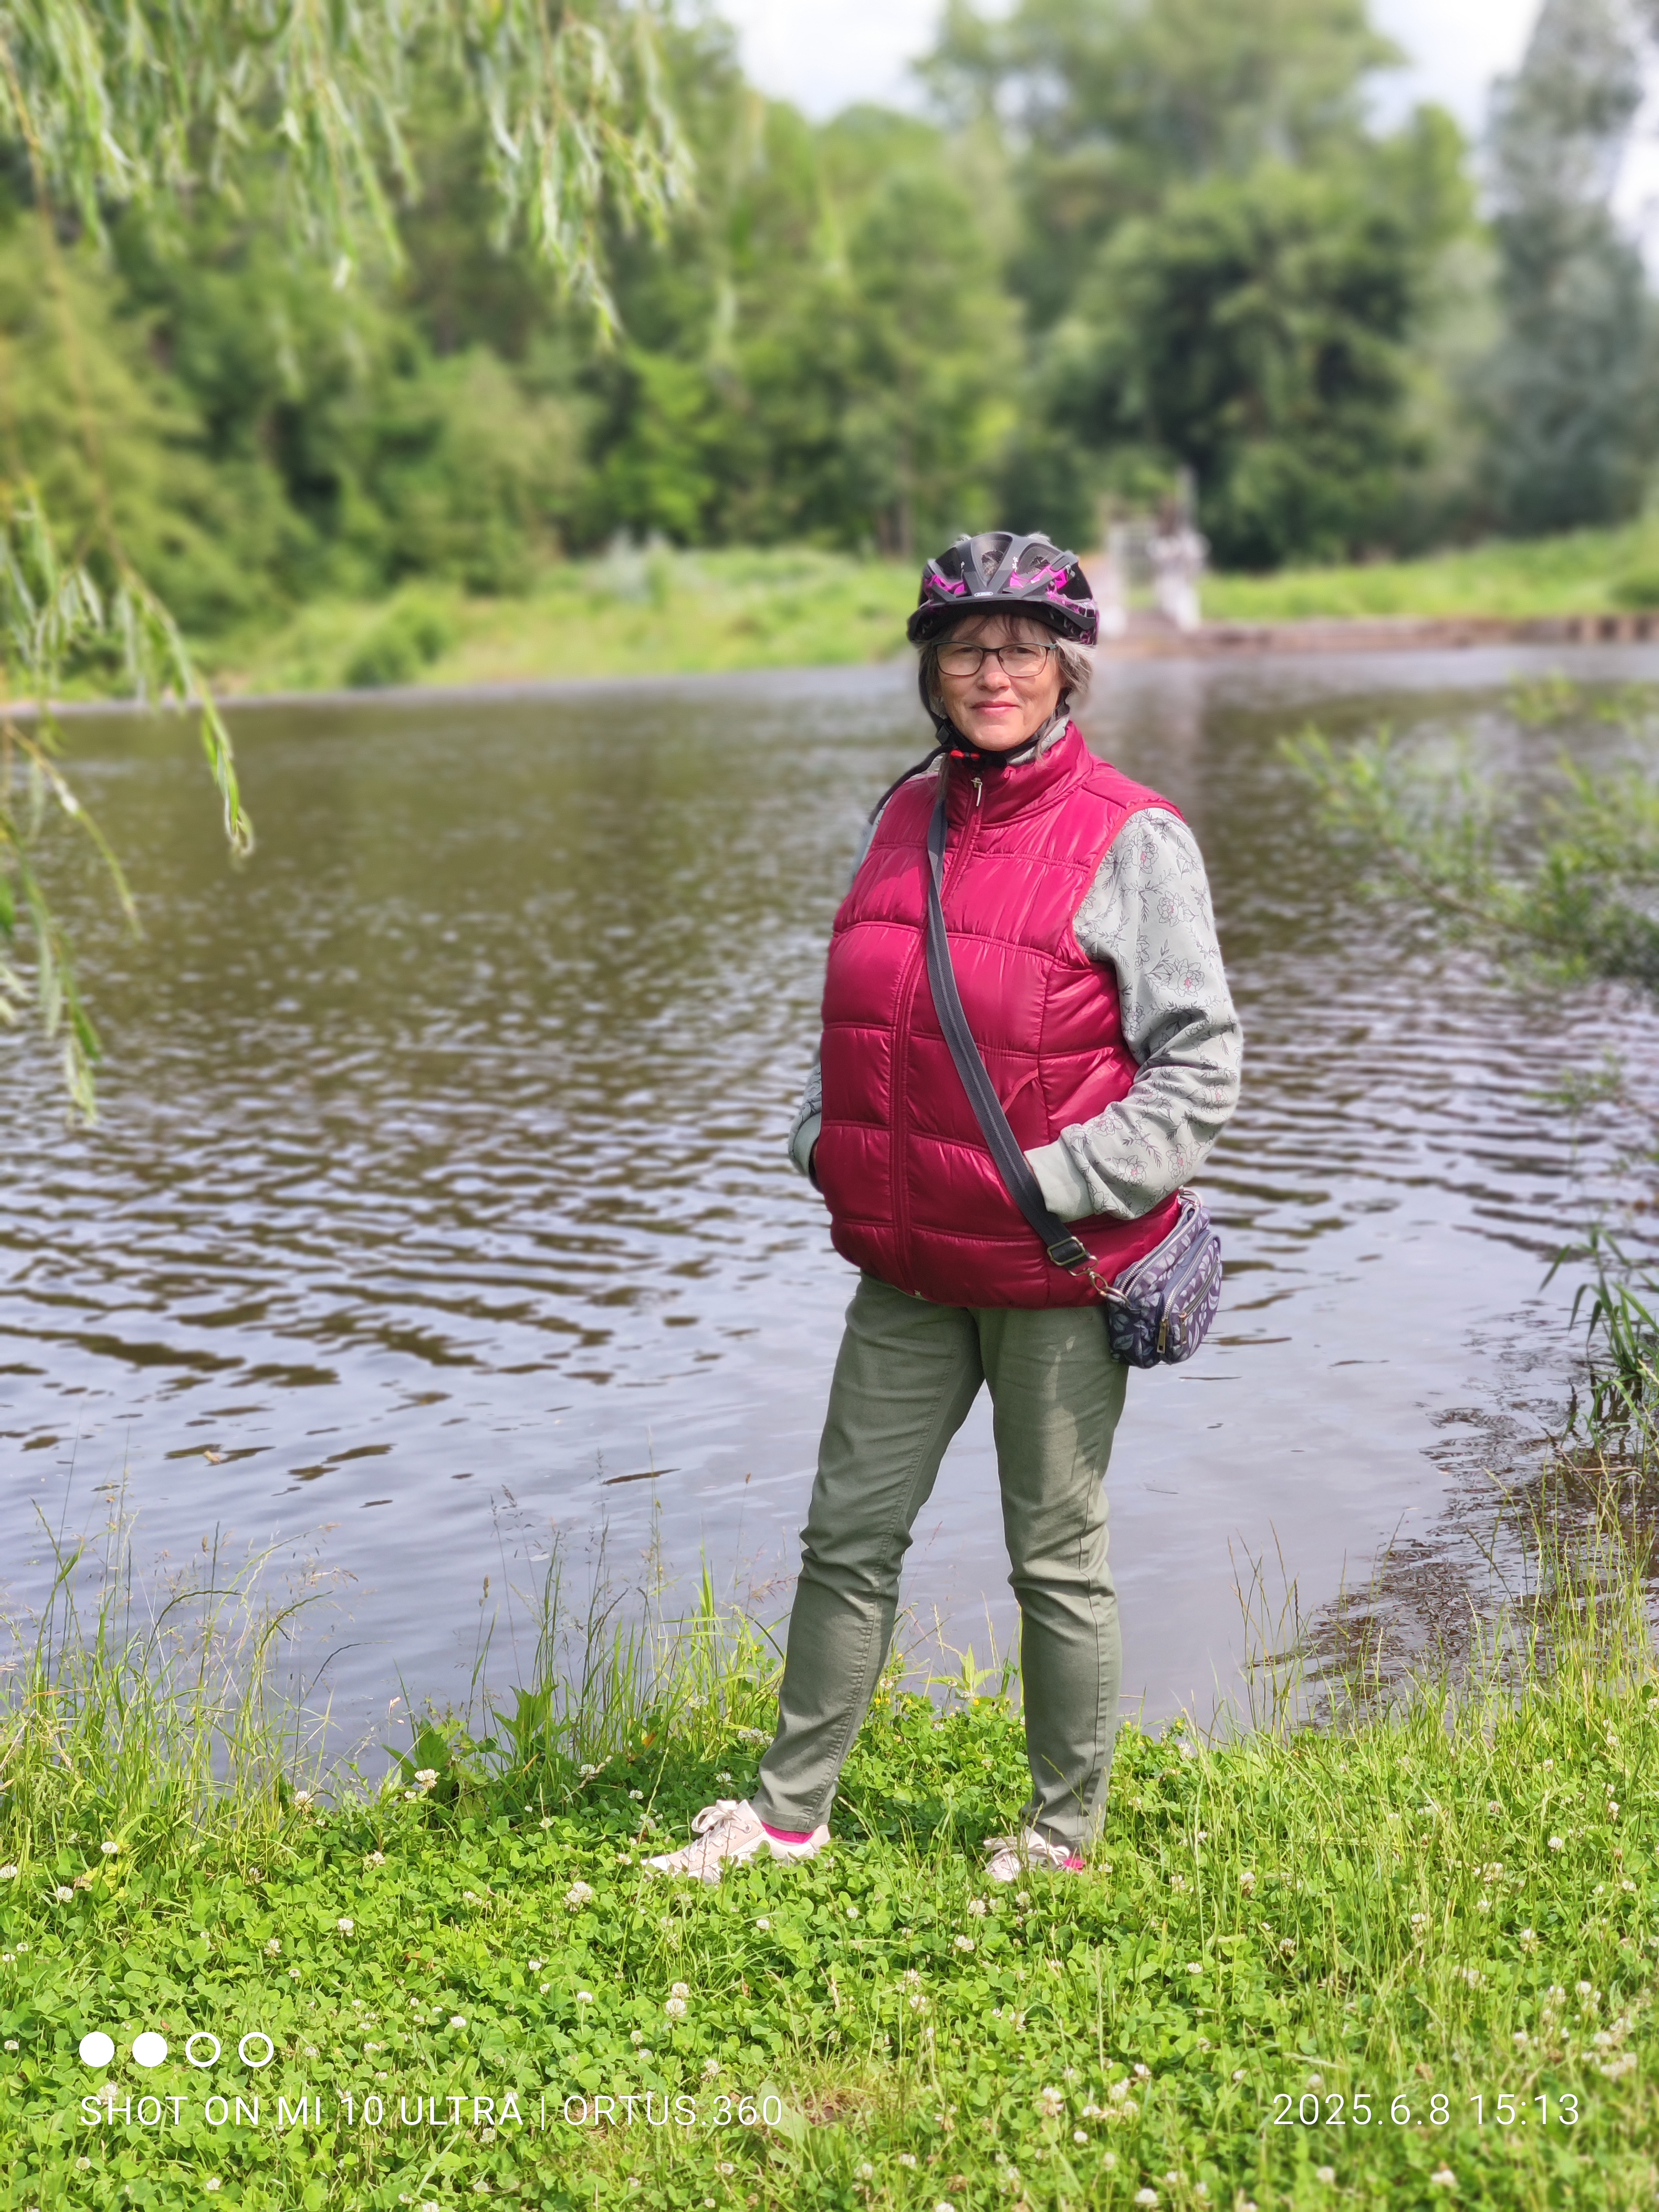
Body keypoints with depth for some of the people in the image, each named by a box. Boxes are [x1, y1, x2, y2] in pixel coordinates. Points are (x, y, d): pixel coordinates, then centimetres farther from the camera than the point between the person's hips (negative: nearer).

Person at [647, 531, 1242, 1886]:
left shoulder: (1131, 838, -10)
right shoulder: (907, 819, 9)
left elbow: (1201, 1066, -10)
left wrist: (1063, 1182, -18)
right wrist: (826, 1140, 5)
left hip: (1055, 1275, -5)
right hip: (908, 1267, 6)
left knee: (1057, 1555, 8)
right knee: (848, 1533, 12)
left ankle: (1064, 1835, 27)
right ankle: (790, 1812, 27)